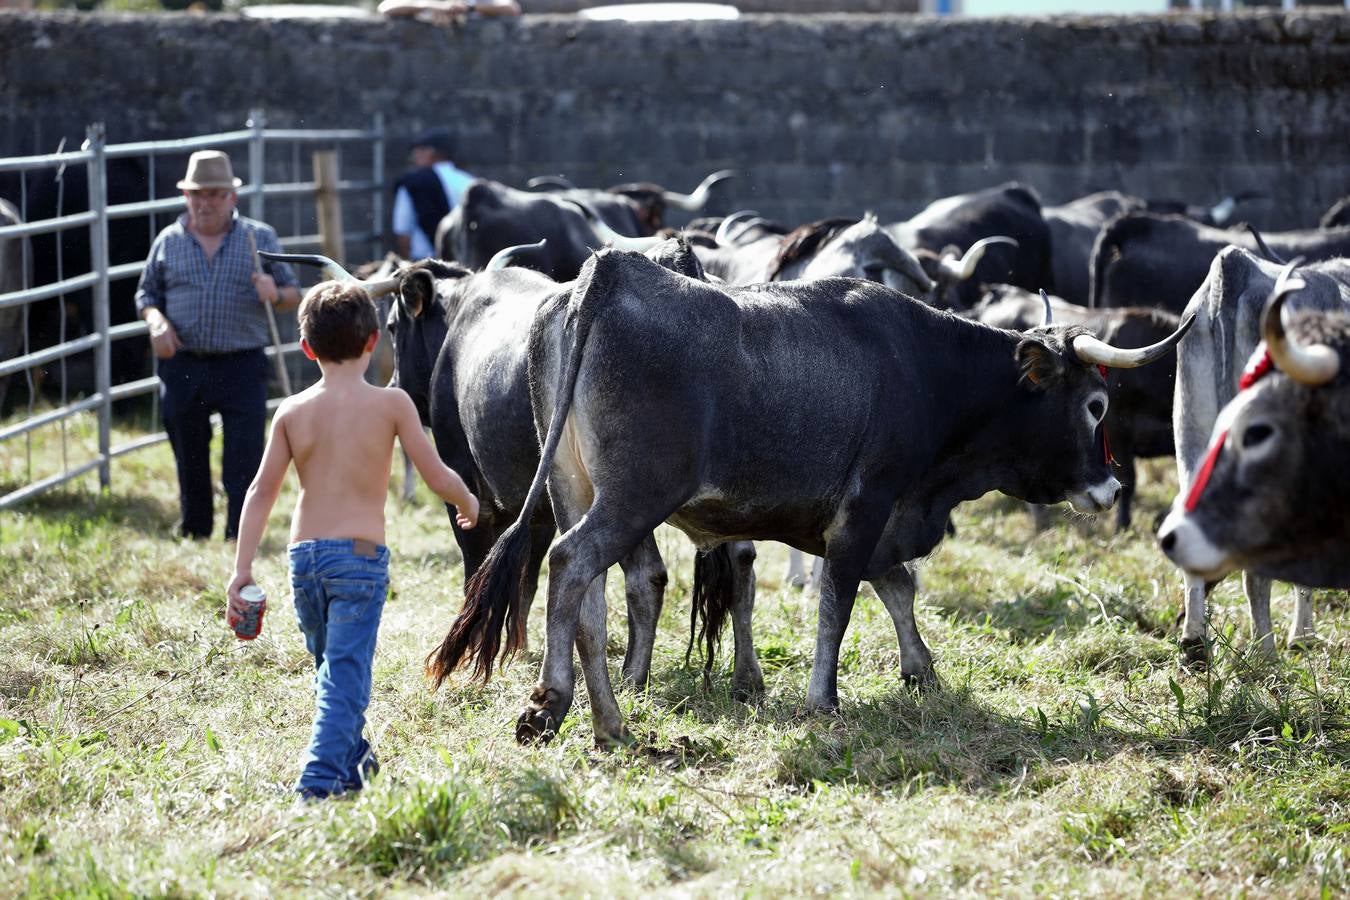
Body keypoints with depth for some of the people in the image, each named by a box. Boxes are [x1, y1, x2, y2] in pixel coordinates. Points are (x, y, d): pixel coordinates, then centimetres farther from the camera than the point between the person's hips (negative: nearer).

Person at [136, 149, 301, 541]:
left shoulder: (261, 237, 6)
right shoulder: (169, 241, 10)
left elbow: (293, 295, 7)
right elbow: (146, 293, 15)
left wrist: (275, 294, -16)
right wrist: (156, 321, -6)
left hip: (242, 366, -2)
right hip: (182, 368, 2)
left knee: (244, 461, -8)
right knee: (190, 460, 10)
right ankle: (192, 535, 24)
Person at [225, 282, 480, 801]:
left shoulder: (292, 412, 5)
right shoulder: (391, 404, -4)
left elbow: (262, 492, 2)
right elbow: (437, 477, -1)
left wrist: (242, 570, 3)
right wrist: (468, 503, 21)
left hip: (304, 557, 4)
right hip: (361, 553, -4)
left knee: (329, 665, 21)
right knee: (345, 671, -6)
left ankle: (351, 759, 34)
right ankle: (320, 780, -17)